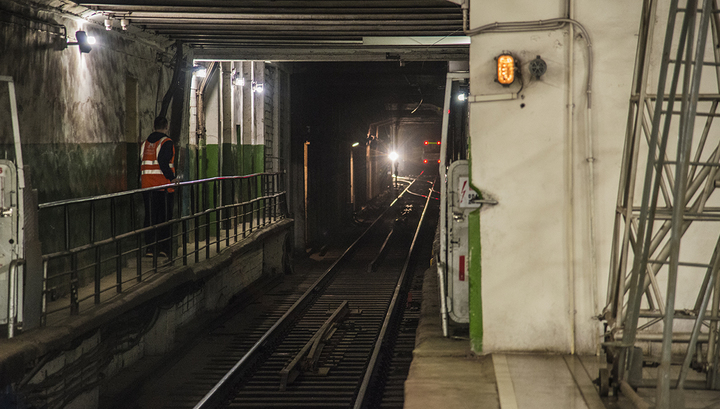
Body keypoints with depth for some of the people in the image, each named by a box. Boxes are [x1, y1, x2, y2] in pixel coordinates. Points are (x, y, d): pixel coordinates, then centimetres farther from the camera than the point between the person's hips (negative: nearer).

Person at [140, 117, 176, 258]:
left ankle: (150, 248, 5)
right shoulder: (167, 143, -7)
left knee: (150, 217, 8)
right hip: (163, 186, -5)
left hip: (146, 186, 5)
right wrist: (172, 178, -17)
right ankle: (163, 248, 0)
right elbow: (163, 163, -20)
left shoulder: (145, 143, 13)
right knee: (165, 217, 2)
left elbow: (141, 164, 14)